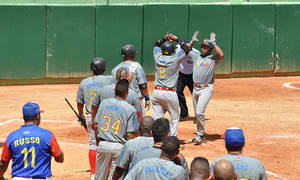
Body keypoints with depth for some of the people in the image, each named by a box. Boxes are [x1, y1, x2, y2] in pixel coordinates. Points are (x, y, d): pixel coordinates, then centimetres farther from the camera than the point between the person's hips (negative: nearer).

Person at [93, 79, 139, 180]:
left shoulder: (104, 103, 2)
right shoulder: (131, 110, -9)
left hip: (103, 145, 3)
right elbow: (131, 135, -11)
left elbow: (96, 125, 6)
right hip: (119, 147, -3)